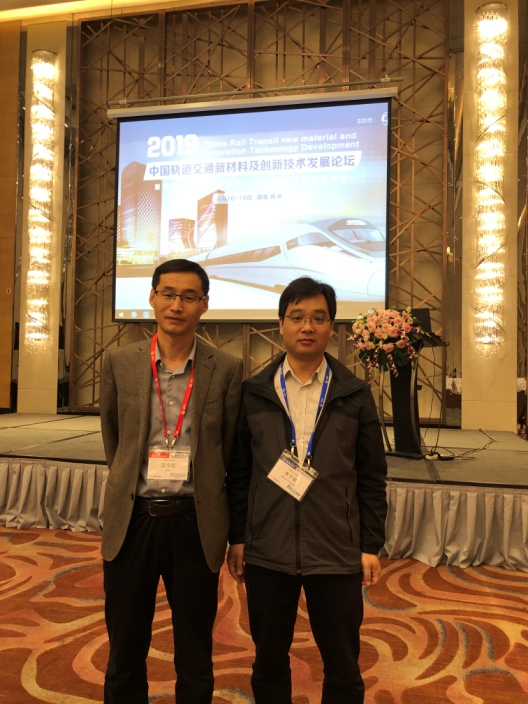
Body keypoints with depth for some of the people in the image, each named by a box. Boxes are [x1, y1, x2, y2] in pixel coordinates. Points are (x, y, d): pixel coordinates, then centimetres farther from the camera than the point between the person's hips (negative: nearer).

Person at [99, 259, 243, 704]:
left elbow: (228, 450, 3)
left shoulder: (227, 370, -5)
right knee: (125, 653, 17)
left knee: (195, 658, 16)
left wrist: (202, 495, 9)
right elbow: (113, 441, 10)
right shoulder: (119, 363, -1)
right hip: (131, 520, 1)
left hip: (195, 523, -1)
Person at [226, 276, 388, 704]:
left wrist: (371, 545, -1)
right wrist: (236, 538, 4)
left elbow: (372, 477, 1)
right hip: (267, 552, 1)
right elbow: (239, 472, 4)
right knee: (269, 661, 17)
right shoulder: (254, 393, 1)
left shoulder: (355, 394, -1)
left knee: (343, 669, 12)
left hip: (336, 554, -1)